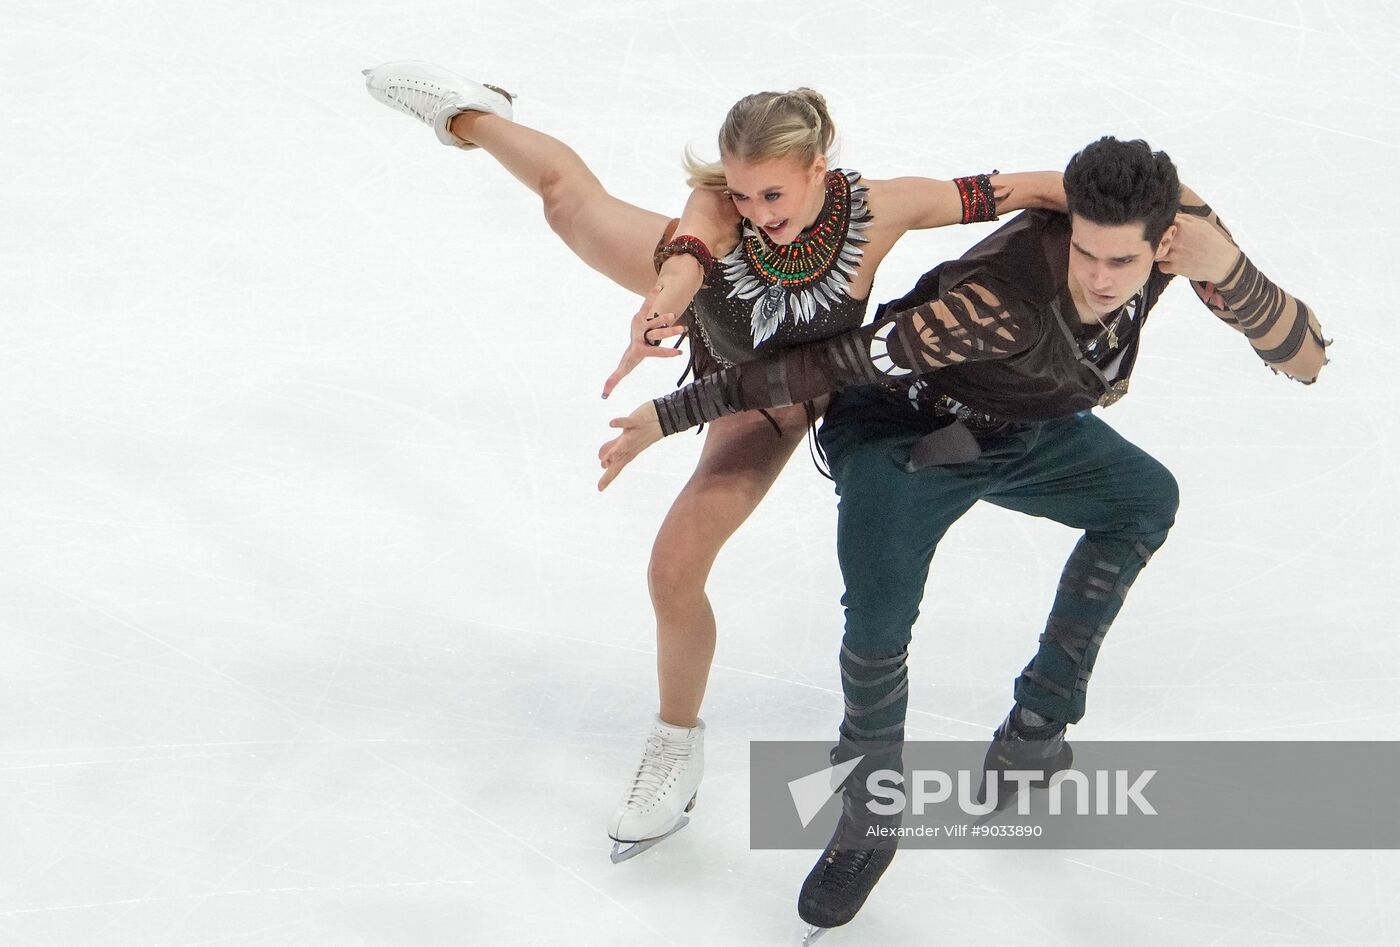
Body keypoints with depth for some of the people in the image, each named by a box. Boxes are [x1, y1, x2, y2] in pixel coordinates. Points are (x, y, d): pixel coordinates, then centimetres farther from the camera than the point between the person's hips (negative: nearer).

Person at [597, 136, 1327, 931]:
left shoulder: (1175, 217, -23)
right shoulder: (1004, 299, -41)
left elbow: (1306, 359, -20)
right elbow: (834, 363, -35)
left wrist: (1227, 272, -38)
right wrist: (674, 413, -34)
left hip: (1024, 427, 7)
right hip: (904, 433, -7)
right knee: (877, 627, -27)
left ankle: (1033, 736, 22)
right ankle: (871, 819, 1)